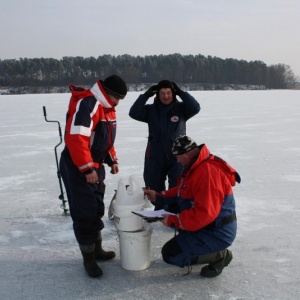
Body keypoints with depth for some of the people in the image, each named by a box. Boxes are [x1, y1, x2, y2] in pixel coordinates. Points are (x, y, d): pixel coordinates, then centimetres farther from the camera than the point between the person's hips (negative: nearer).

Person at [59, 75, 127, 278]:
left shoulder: (108, 108, 11)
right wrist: (87, 168, -27)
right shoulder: (87, 104, -21)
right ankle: (88, 258, 9)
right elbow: (75, 138, -29)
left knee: (97, 209, 17)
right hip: (77, 168, -10)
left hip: (96, 166, 10)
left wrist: (112, 160, 14)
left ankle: (97, 250, 32)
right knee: (84, 213, -3)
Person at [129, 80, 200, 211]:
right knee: (155, 188, 13)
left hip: (177, 156, -2)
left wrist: (181, 92, -15)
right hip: (155, 156, 2)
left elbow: (195, 107, -14)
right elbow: (134, 113, -9)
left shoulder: (181, 108, 1)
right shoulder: (151, 110, 3)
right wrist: (146, 94, -12)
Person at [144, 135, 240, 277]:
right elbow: (180, 192, 19)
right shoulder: (195, 166, 5)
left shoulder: (208, 172, -28)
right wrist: (158, 197, 11)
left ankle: (219, 255, -2)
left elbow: (204, 213, -31)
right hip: (206, 224, 10)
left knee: (169, 253, -12)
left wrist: (173, 221, -24)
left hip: (216, 233, -10)